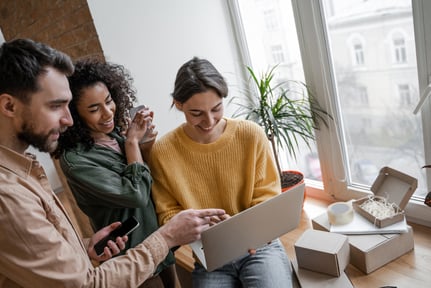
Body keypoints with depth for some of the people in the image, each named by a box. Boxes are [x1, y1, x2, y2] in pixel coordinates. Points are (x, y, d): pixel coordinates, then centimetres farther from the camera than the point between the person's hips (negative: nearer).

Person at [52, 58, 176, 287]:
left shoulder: (116, 132, -4)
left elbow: (151, 176, 5)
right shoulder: (75, 159, -24)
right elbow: (136, 195, -25)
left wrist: (145, 145, -13)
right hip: (136, 255, -6)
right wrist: (132, 142, -16)